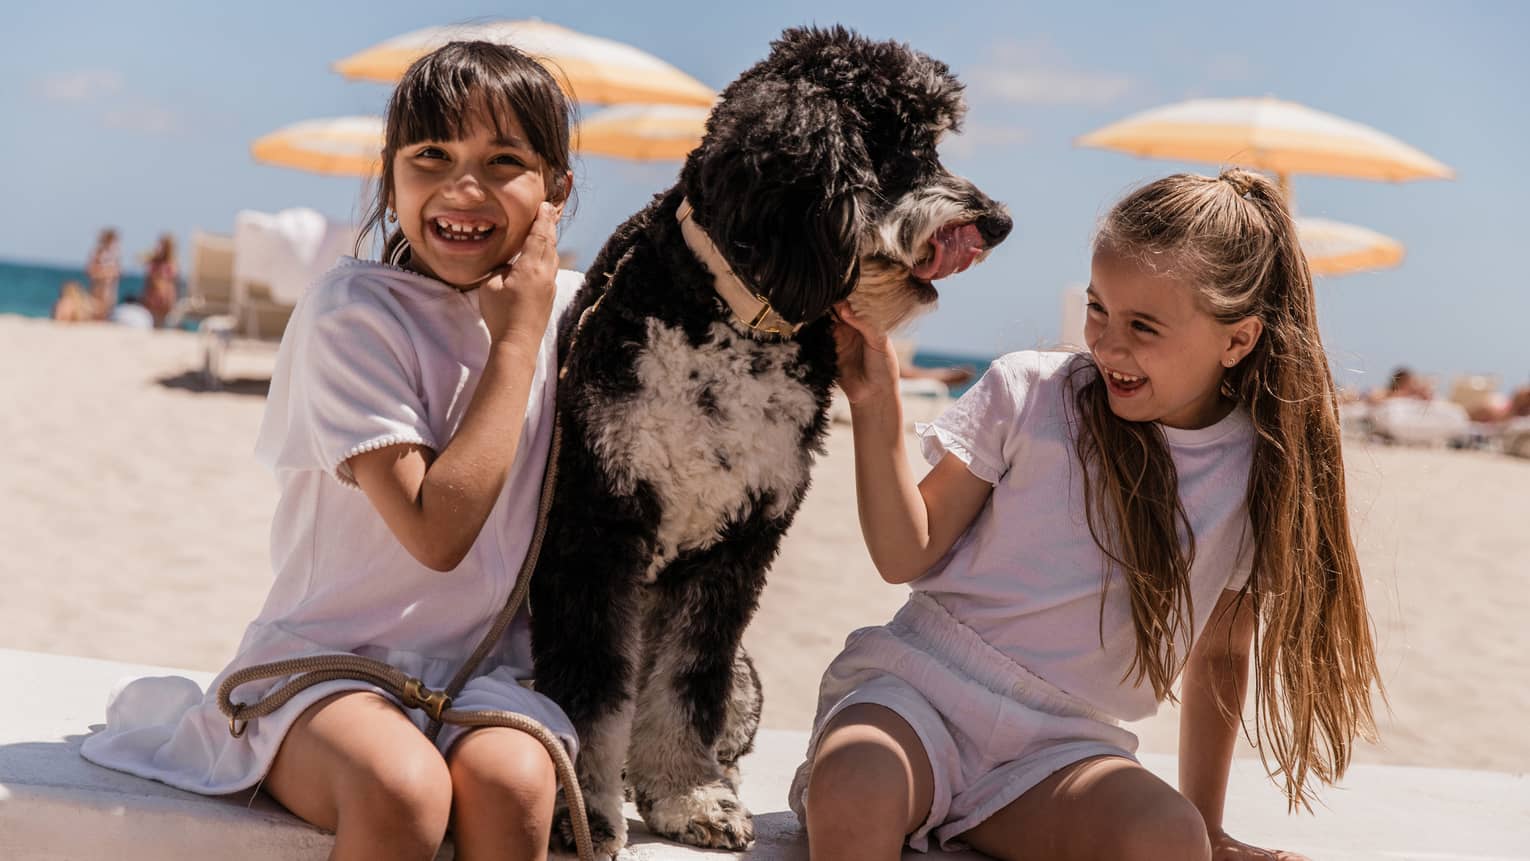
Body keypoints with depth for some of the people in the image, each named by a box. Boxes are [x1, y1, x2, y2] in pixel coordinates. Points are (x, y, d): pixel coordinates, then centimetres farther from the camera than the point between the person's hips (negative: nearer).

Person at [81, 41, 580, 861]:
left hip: (484, 668, 4)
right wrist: (515, 339, -15)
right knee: (400, 785, -36)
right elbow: (435, 530, -20)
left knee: (510, 780, -30)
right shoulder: (351, 314, -11)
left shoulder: (564, 307, 5)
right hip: (329, 658, -4)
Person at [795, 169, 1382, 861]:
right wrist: (876, 405, -13)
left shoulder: (1260, 479, 3)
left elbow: (1220, 656, 15)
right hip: (923, 682, -2)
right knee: (855, 784, -37)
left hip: (1064, 745, 2)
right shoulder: (1028, 391, -2)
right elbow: (906, 555, -2)